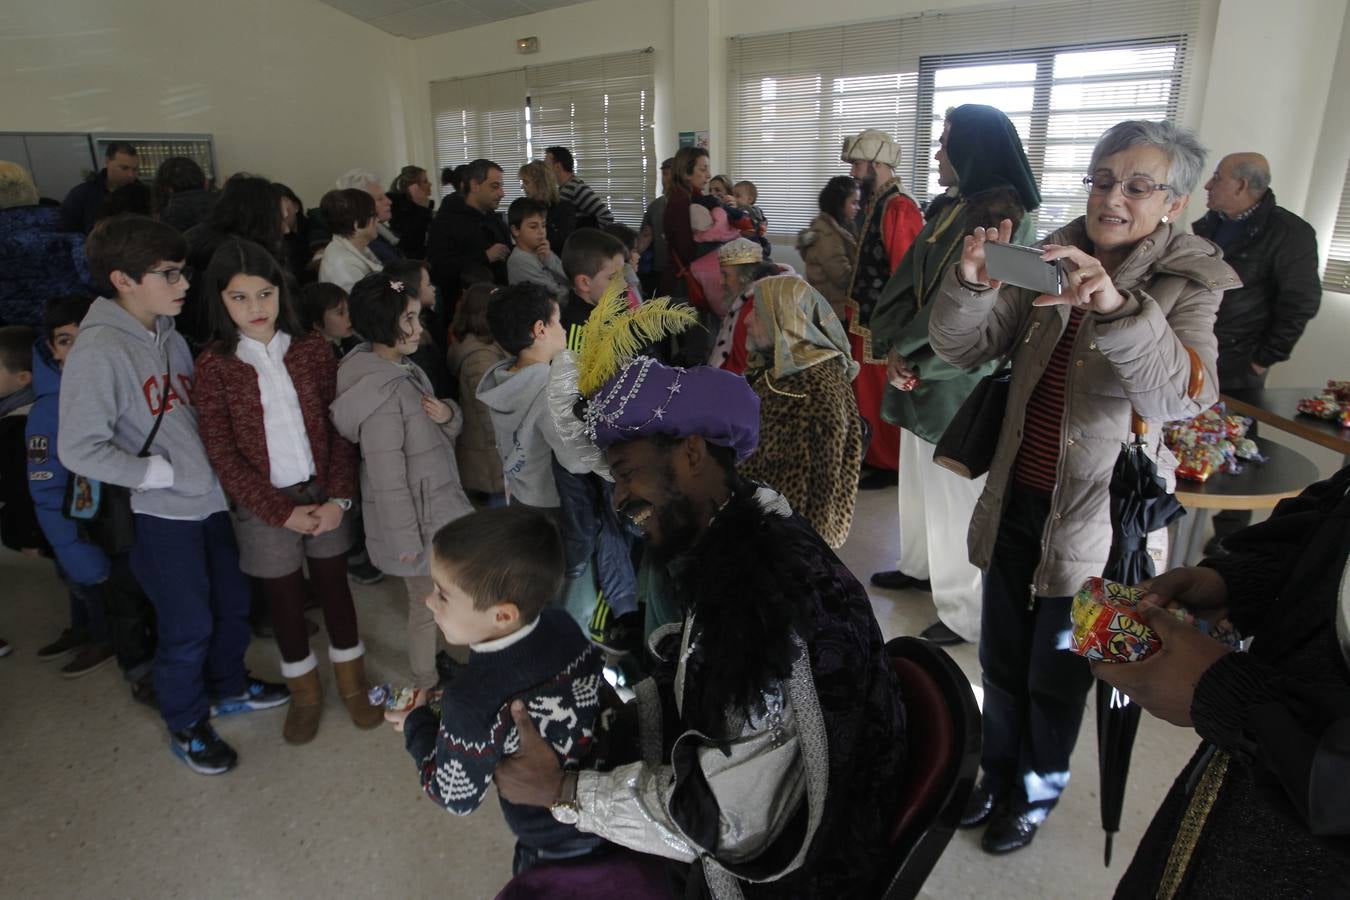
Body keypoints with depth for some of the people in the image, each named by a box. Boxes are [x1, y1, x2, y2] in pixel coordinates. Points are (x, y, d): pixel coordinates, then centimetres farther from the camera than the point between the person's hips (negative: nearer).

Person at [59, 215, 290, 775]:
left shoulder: (168, 335, 7)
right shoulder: (98, 349, -16)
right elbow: (79, 449, -19)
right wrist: (160, 472, -16)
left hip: (210, 499, 7)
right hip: (160, 516, -7)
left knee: (234, 605, 19)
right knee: (188, 628, 6)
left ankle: (228, 688, 43)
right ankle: (187, 725, 29)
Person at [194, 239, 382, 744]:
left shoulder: (312, 350, -3)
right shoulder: (214, 366, -7)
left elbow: (338, 429, -2)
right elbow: (222, 454, -9)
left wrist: (338, 497, -12)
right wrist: (283, 512, -13)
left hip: (324, 496, 1)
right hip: (264, 506, -1)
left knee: (334, 587, 13)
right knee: (284, 599, 13)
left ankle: (352, 683, 34)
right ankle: (304, 693, 35)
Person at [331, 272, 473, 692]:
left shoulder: (404, 370, 4)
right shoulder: (382, 391, -24)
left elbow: (435, 434, 13)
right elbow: (387, 474, -23)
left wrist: (448, 415, -10)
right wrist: (405, 538, -18)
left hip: (438, 503, 9)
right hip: (416, 518, -9)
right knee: (427, 605, 9)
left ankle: (431, 671, 39)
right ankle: (425, 685, 28)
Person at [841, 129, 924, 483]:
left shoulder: (899, 208, -19)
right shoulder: (873, 204, 11)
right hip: (865, 316, 9)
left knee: (881, 395, 2)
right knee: (865, 390, 18)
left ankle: (889, 464, 16)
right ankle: (870, 453, 32)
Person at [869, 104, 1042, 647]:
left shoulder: (1004, 219, -17)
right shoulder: (952, 212, 11)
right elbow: (909, 282, 8)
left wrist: (909, 358, -14)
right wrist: (895, 349, -6)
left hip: (962, 380, -9)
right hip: (923, 370, 9)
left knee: (957, 491, -1)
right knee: (921, 477, 21)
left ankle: (967, 614, 12)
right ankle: (922, 566, 40)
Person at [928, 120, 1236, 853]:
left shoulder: (1191, 285, -8)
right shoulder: (1050, 263, 1)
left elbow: (1181, 396, -27)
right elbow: (964, 349, -8)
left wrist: (1119, 306, -43)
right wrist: (971, 285, -28)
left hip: (1096, 514, -3)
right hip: (1017, 497, 3)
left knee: (1055, 673, 13)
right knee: (1001, 656, 17)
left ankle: (1036, 794, 38)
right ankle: (996, 773, 41)